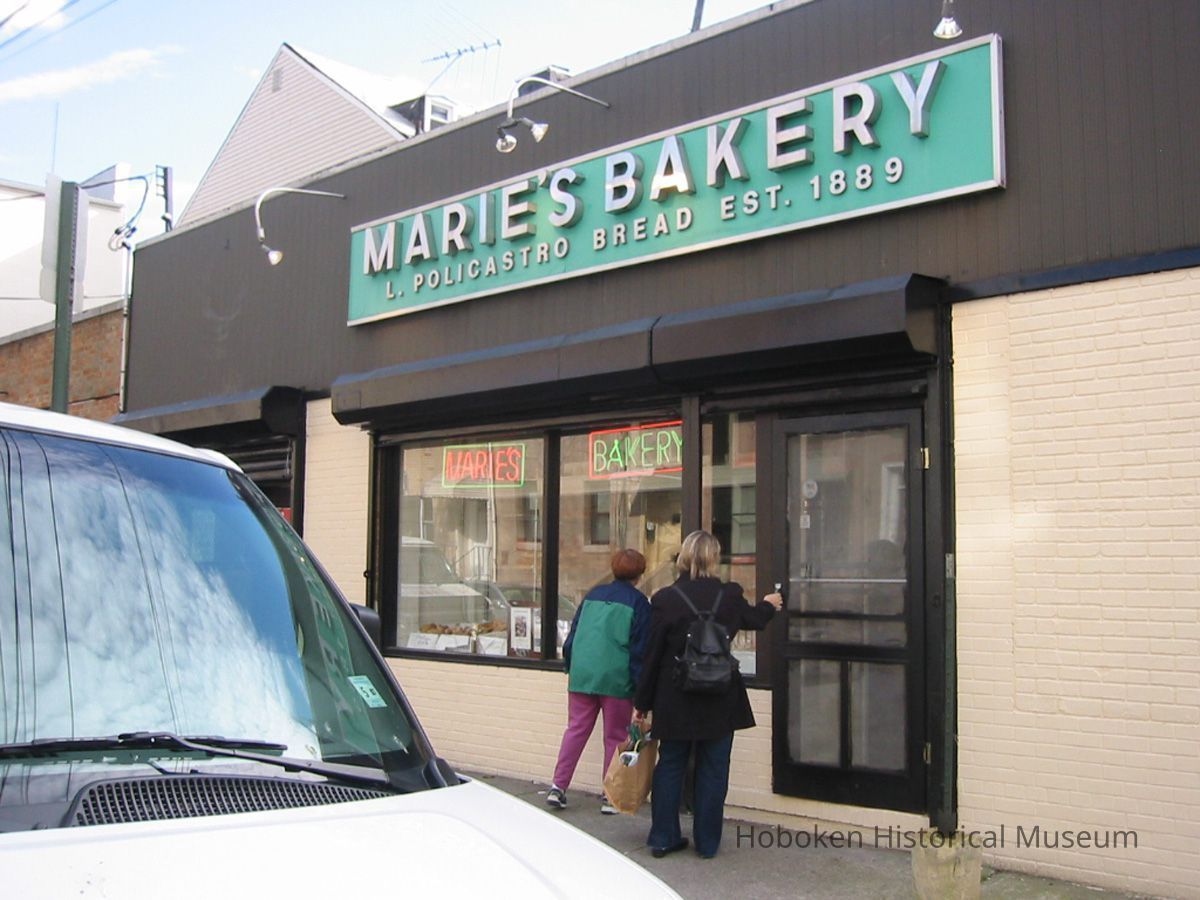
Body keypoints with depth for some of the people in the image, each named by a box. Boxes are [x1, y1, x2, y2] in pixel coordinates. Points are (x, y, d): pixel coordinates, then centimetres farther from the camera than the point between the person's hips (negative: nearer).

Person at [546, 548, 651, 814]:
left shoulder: (593, 595, 11)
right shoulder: (638, 602, -2)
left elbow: (572, 636, 13)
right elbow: (640, 649, -5)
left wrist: (571, 669, 23)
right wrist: (640, 690, -3)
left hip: (581, 674, 4)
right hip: (616, 678, -4)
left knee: (575, 730, 11)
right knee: (615, 737, 7)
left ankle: (558, 786, 7)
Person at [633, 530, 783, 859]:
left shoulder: (664, 599, -10)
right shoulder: (729, 595, -7)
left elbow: (652, 655, -6)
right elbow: (753, 619, 16)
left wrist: (642, 703, 3)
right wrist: (769, 605, 40)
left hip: (674, 700, 0)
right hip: (719, 700, 0)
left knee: (670, 766, 13)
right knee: (712, 770, 10)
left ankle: (663, 838, 18)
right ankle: (707, 842, 17)